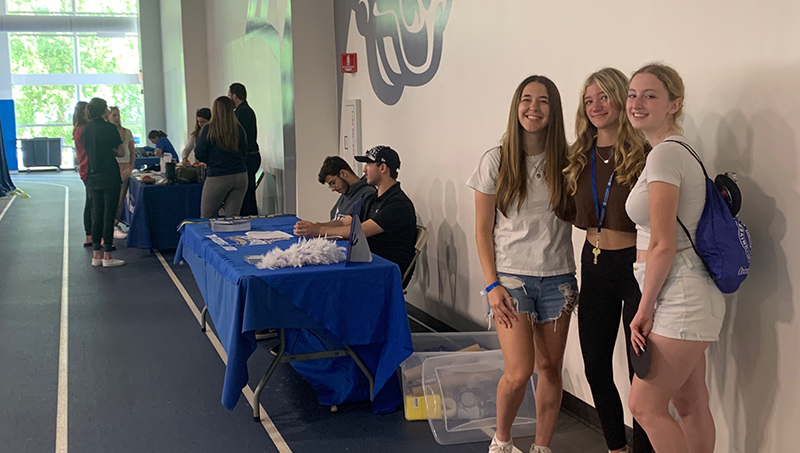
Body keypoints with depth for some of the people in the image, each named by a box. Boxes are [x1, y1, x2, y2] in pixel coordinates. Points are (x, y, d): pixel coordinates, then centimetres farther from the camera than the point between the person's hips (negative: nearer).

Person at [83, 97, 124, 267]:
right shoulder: (109, 127, -10)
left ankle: (96, 255, 15)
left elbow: (88, 150, 17)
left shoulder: (86, 129, 8)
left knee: (96, 214, 11)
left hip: (93, 176, 6)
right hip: (109, 176, -6)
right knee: (109, 215, -2)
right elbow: (120, 152, -5)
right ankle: (107, 257, 1)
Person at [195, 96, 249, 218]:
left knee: (207, 217, 7)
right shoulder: (239, 129, 4)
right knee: (233, 216, 5)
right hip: (240, 175, 4)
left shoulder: (208, 130, -7)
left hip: (218, 177, -4)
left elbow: (199, 155, -5)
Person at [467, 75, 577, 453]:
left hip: (557, 279, 3)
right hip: (512, 277, -3)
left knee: (551, 369, 7)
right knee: (519, 372, -9)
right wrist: (492, 285, -7)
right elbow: (482, 230, -1)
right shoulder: (496, 161, -1)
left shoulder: (565, 163, 5)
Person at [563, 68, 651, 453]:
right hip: (594, 266, 6)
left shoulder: (645, 154, -10)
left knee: (641, 371, 2)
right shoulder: (580, 157, 8)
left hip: (635, 265, -6)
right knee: (595, 367, 14)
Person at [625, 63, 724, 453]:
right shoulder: (680, 150, 15)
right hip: (689, 296, 10)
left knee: (645, 406, -2)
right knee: (690, 405, 15)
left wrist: (645, 310, -11)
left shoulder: (664, 153, -15)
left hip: (679, 296, -10)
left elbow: (662, 245, -19)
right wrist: (650, 305, 18)